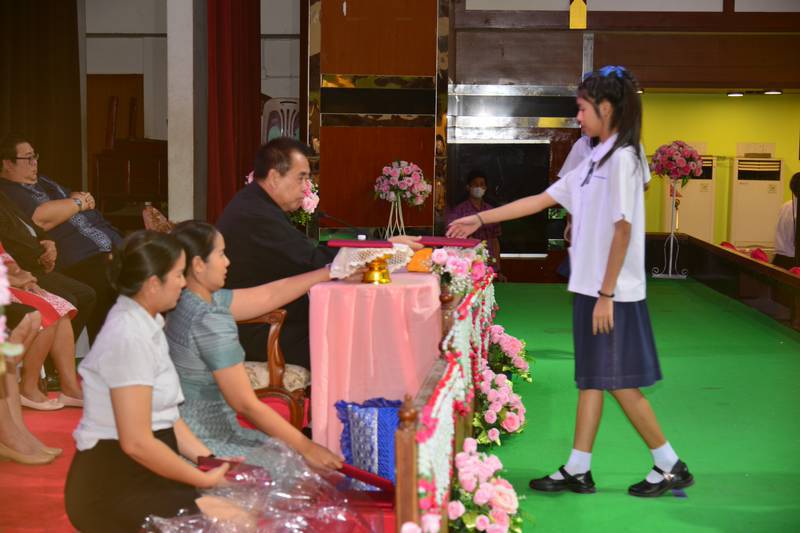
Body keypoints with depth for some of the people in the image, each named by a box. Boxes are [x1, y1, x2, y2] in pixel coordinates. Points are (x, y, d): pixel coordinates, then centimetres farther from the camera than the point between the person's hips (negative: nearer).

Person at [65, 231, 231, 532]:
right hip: (113, 486, -9)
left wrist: (208, 459, 0)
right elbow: (136, 442, -24)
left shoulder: (145, 323, 8)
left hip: (142, 473, 9)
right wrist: (205, 479, -14)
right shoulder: (130, 338, -21)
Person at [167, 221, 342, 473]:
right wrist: (307, 448, -14)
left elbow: (270, 295, 12)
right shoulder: (210, 320, -24)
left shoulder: (190, 302, 5)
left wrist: (331, 272, 15)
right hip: (202, 446, -10)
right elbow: (246, 404, -20)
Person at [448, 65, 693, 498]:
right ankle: (578, 470, 17)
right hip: (589, 287, 9)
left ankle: (670, 466, 11)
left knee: (619, 382, -2)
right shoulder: (595, 161, 14)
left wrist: (606, 294, -19)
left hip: (613, 293, -9)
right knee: (591, 378, 11)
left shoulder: (621, 158, -14)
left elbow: (622, 229, -19)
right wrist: (480, 219, 17)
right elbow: (541, 200, 17)